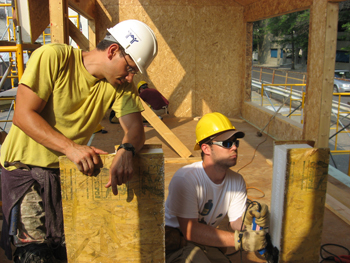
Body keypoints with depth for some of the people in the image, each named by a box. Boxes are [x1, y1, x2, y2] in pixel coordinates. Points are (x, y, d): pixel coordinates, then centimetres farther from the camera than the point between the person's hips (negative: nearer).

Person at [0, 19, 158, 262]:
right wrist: (70, 147, -31)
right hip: (27, 166, -4)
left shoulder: (121, 84, -4)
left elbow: (135, 127, -12)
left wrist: (126, 150, -36)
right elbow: (23, 115, -19)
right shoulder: (53, 57, -17)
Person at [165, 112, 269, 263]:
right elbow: (190, 231, -28)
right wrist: (239, 240, -32)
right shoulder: (185, 179, -26)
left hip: (207, 242, 7)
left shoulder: (237, 181, -2)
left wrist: (248, 219, -29)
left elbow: (236, 222, -4)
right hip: (175, 243, -6)